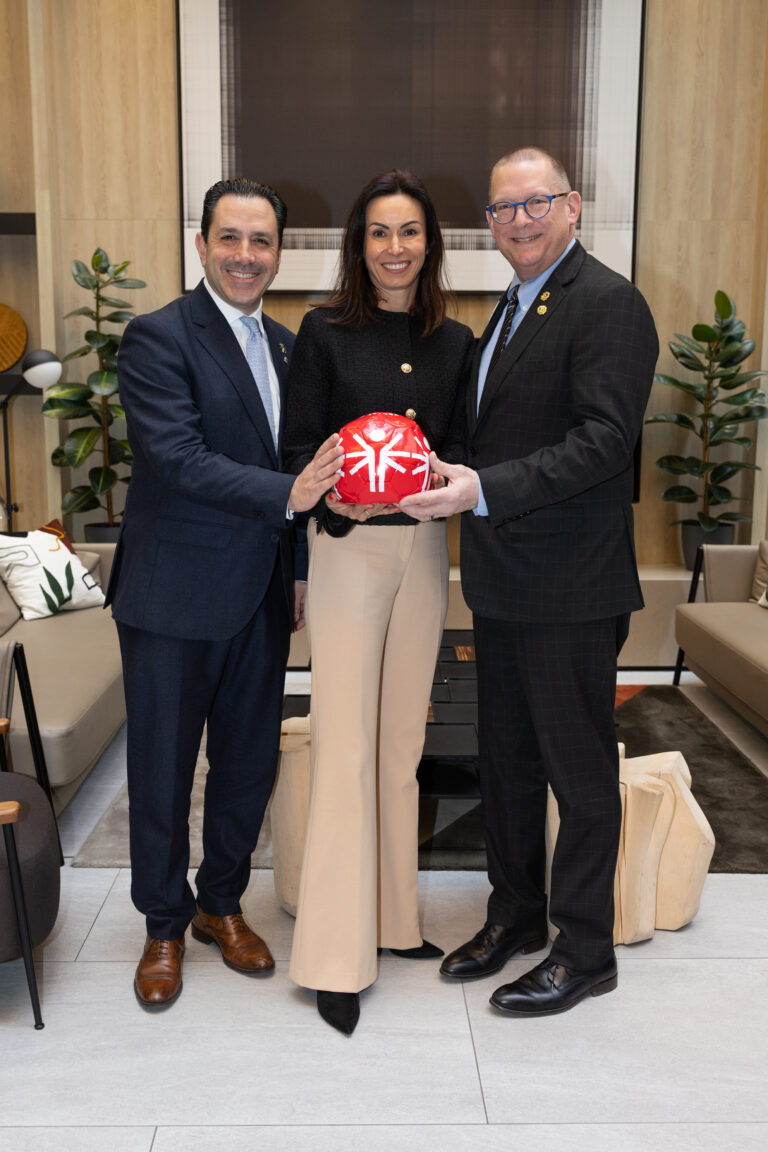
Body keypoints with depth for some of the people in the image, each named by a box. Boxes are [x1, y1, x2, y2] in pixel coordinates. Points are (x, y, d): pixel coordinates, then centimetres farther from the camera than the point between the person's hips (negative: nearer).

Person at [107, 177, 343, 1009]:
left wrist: (300, 568, 10)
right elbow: (177, 458, -22)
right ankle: (164, 925, 27)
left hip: (260, 596, 6)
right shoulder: (158, 337, -10)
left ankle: (222, 903, 35)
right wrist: (287, 495, -30)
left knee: (249, 762, 15)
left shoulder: (284, 346, 11)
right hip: (174, 595, -6)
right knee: (163, 770, 8)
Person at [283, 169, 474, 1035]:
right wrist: (335, 494, -22)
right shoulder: (326, 332, -2)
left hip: (424, 548, 4)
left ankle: (393, 917, 27)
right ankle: (336, 955, 6)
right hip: (348, 549, -4)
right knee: (345, 745, -4)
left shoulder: (455, 341, 8)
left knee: (402, 739, 12)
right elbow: (298, 446, -4)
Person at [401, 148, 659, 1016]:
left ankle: (584, 952, 20)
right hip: (502, 582, 9)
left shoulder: (607, 303, -12)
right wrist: (449, 473, 6)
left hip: (569, 585, -9)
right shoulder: (511, 309, 17)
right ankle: (515, 913, 35)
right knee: (505, 757, 18)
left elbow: (604, 441, -22)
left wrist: (483, 488, -28)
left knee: (578, 767, 4)